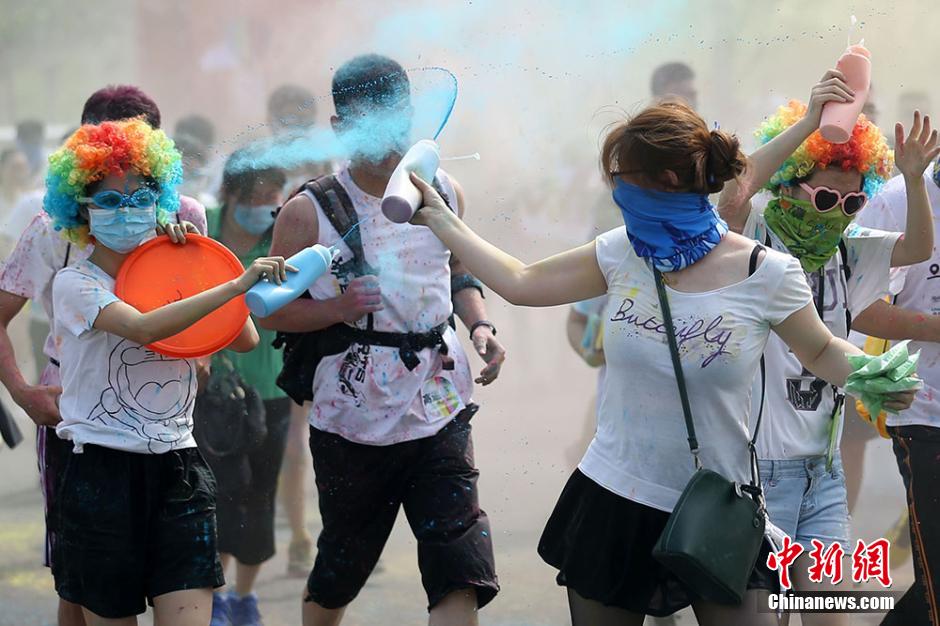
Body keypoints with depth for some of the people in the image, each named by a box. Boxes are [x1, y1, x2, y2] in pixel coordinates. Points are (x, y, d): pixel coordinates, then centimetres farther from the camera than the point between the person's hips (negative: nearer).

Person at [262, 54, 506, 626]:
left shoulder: (444, 193, 5)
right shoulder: (310, 212, -7)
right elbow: (271, 310, -2)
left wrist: (481, 326, 2)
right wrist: (337, 308, -20)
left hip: (440, 412, 2)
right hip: (352, 422, -2)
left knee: (459, 573, -11)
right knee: (336, 577, 13)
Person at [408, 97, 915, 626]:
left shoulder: (767, 274, -12)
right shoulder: (621, 255, -1)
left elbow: (822, 352, 3)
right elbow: (520, 283, 10)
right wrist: (441, 221, 13)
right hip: (613, 502, 4)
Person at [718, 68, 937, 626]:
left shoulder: (846, 254, 8)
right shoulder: (756, 242, -10)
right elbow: (734, 196, -29)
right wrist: (809, 121, -32)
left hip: (823, 469, 6)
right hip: (759, 467, -6)